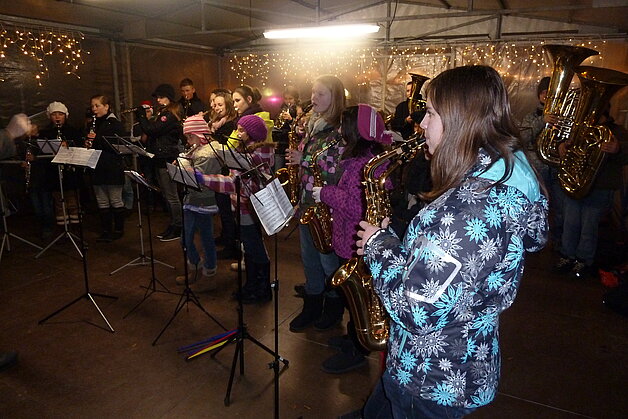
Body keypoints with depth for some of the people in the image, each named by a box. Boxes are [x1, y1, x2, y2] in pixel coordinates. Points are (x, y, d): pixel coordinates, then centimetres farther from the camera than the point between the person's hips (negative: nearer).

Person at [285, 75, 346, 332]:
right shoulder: (313, 125, 11)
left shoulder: (340, 131, -14)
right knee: (309, 257, 15)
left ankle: (333, 307, 27)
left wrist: (305, 160, -20)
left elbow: (338, 173, -20)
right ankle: (312, 306, 31)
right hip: (307, 202, 8)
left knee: (328, 258, 7)